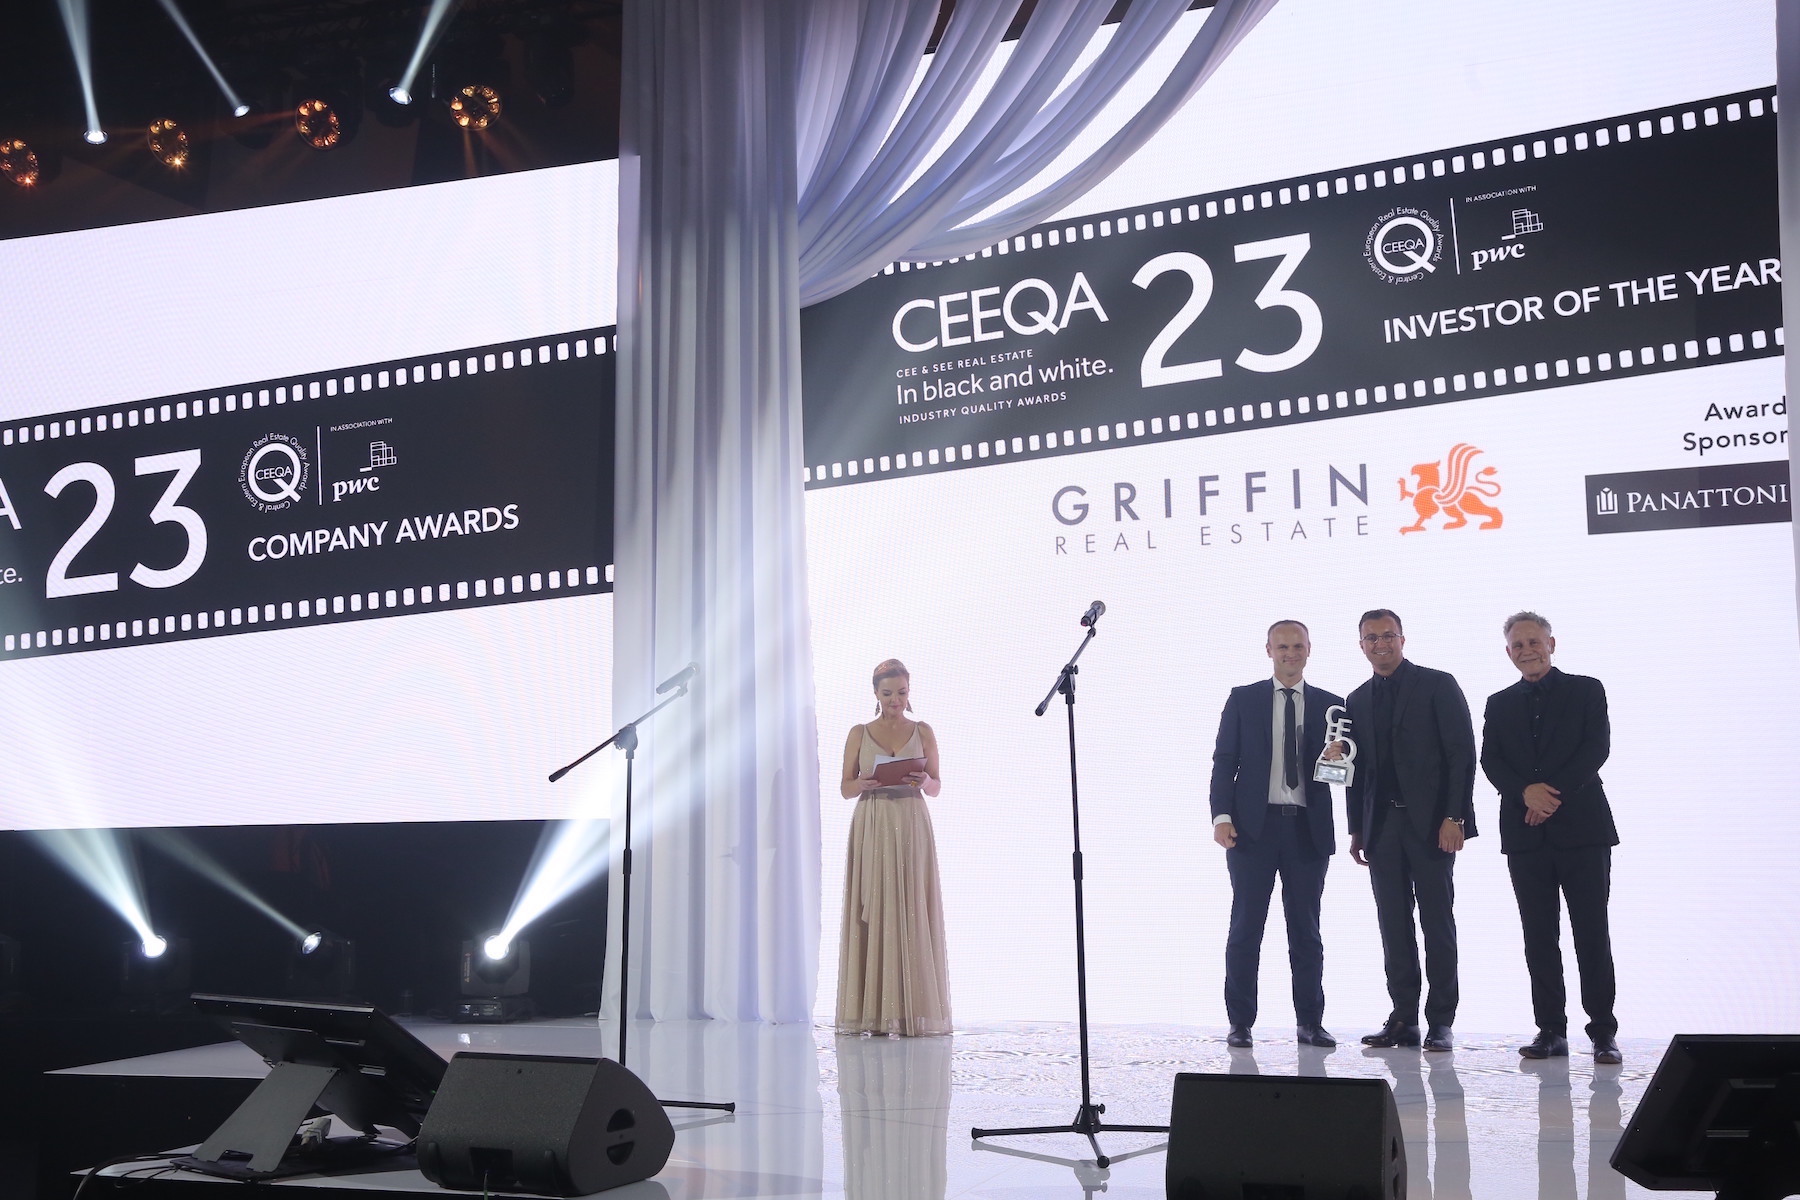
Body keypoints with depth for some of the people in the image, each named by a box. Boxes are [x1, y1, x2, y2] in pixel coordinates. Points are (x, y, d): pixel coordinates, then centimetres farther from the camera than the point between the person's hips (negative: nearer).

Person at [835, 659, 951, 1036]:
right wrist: (864, 784, -14)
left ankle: (912, 1009, -3)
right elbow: (846, 788, 7)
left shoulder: (923, 732, 9)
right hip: (871, 828, 0)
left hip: (911, 827, 0)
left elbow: (936, 788, 10)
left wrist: (924, 781, -12)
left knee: (912, 913, -5)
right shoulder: (859, 734, 8)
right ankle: (871, 1010, -3)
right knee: (871, 912, -5)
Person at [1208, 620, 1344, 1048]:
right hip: (1254, 825, -1)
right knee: (1246, 927, 1)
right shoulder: (1243, 699, 6)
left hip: (1308, 829, 1)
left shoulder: (1330, 705, 10)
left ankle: (1310, 1022, 15)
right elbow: (1224, 761, 3)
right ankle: (1240, 1022, 8)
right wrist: (1221, 815, -8)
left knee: (1306, 930, 6)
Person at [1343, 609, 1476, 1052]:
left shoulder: (1437, 685, 0)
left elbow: (1462, 753, -5)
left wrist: (1453, 817, -13)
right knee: (1393, 925, 4)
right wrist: (1357, 829, 11)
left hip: (1431, 823, -5)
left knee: (1437, 920, -2)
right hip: (1382, 826, 5)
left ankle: (1441, 1022, 2)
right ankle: (1404, 1019, 8)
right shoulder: (1358, 701, 16)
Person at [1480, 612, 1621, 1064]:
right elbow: (1490, 761, 4)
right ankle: (1551, 1031, 7)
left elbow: (1596, 747, -5)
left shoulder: (1586, 691, 7)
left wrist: (1555, 794, -15)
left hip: (1582, 828, -3)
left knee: (1592, 934, -3)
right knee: (1539, 937, 3)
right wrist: (1527, 791, -15)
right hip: (1525, 834, 3)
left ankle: (1603, 1032, 1)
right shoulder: (1499, 704, 15)